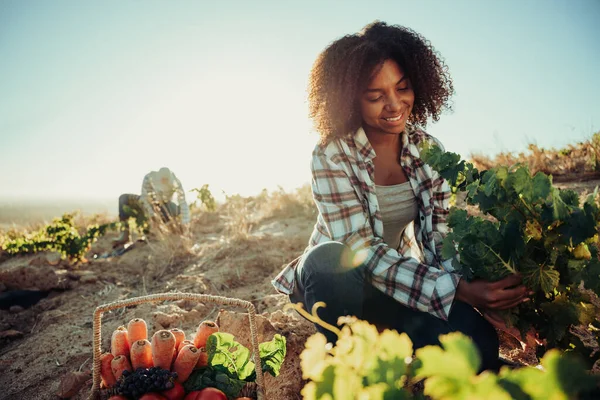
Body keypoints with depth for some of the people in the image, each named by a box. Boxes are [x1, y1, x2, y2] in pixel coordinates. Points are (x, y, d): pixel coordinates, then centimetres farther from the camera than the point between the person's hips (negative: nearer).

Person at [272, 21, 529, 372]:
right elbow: (359, 251, -26)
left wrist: (480, 286, -26)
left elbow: (442, 238, -5)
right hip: (338, 285, -2)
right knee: (329, 258, -38)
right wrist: (457, 289, -37)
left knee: (478, 338, -25)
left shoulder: (428, 150, -2)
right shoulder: (332, 156, -18)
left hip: (409, 282, 3)